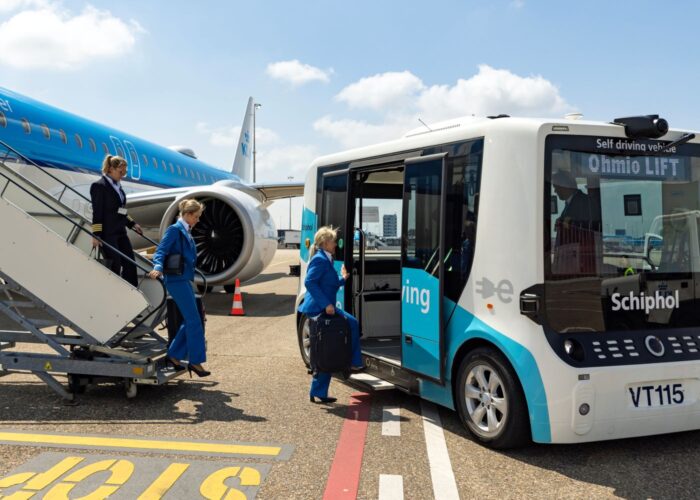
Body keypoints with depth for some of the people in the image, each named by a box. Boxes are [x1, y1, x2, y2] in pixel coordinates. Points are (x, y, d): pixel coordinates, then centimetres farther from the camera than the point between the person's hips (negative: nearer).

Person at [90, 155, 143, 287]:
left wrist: (132, 224, 20)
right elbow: (97, 212, -13)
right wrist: (96, 235, -16)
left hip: (120, 232, 8)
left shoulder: (117, 185, 14)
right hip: (107, 233, -8)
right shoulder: (99, 186, -9)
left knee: (130, 262, 7)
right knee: (115, 264, -5)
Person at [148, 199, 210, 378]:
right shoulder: (174, 229, -9)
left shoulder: (186, 232, 16)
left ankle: (174, 356, 19)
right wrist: (158, 268, -33)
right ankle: (195, 361, 1)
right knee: (194, 321, -6)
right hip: (176, 280, -9)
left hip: (184, 280, 9)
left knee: (190, 321, 11)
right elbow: (161, 250, -17)